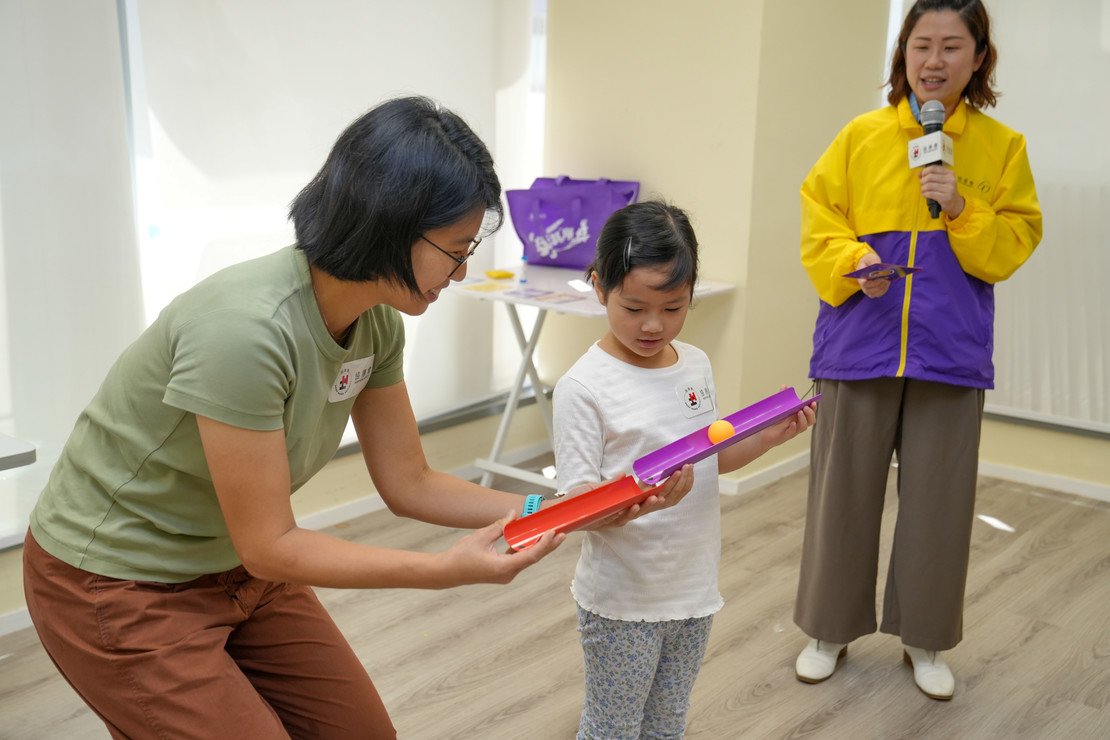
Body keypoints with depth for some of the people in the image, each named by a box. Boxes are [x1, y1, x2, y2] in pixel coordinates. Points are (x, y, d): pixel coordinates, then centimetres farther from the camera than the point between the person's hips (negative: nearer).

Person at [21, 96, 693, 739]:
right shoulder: (246, 327, -34)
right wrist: (448, 569, -30)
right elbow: (269, 546, -26)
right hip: (120, 585, -7)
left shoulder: (376, 322, -10)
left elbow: (407, 483, -1)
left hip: (235, 568, 7)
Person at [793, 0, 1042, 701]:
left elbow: (1016, 243, 3)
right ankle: (832, 628, 26)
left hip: (950, 352, 0)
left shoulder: (1002, 146, 4)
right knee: (843, 492, 8)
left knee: (938, 499, 8)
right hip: (860, 344, 0)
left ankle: (924, 638, 28)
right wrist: (851, 262, -16)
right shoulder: (862, 135, 2)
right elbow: (818, 222, 3)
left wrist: (962, 210, -14)